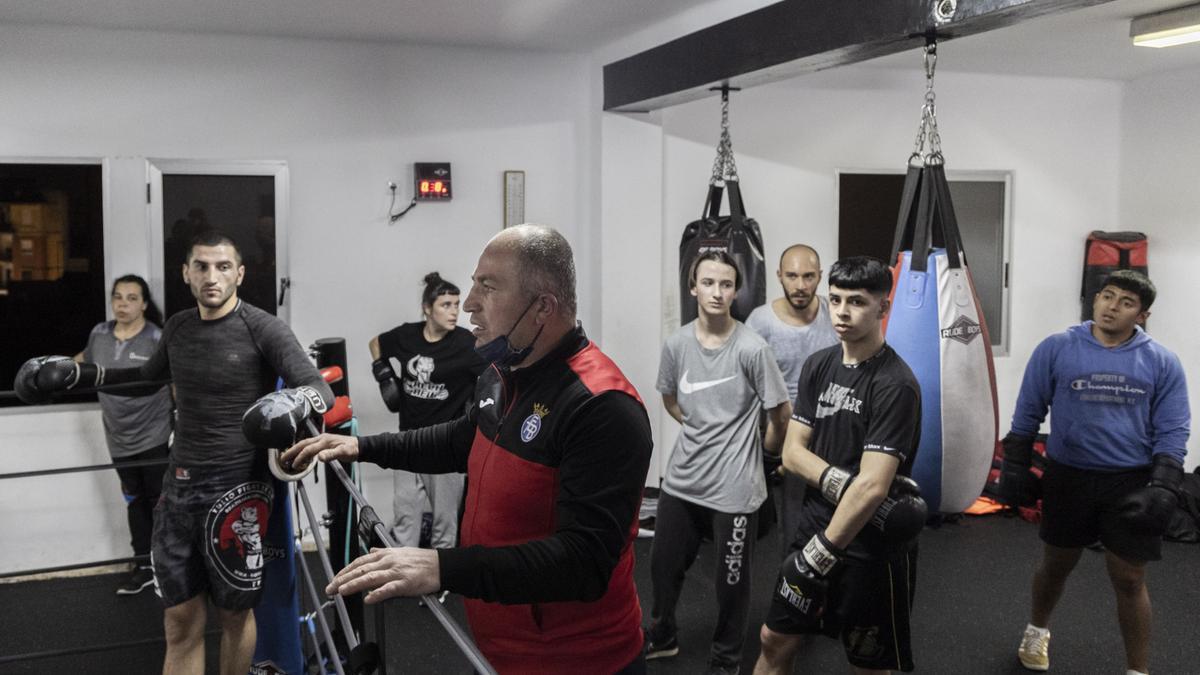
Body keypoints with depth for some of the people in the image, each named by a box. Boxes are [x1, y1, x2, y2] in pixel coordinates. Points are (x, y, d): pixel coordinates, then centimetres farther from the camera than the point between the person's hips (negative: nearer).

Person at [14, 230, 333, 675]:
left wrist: (297, 401, -39)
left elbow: (320, 389, -17)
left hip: (235, 489, -5)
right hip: (179, 486, 5)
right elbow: (152, 372, 29)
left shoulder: (264, 330, -10)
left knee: (234, 613, 9)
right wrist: (75, 373, 25)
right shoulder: (178, 327, 8)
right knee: (181, 622, 8)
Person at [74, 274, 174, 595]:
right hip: (120, 440, 5)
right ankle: (143, 565, 23)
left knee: (161, 501, 2)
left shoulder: (158, 339, -13)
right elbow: (84, 360, 25)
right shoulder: (99, 334, 2)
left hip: (155, 437, -5)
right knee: (136, 502, 14)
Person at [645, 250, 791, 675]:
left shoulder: (752, 349, -16)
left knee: (731, 581, 8)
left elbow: (780, 414, -6)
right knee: (663, 564, 19)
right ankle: (662, 636, 44)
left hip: (734, 487, -4)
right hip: (682, 480, 5)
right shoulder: (676, 344, -2)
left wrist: (759, 449, 8)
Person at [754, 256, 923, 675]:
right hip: (816, 527, 6)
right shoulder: (818, 366, 2)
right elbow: (793, 452, 0)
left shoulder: (895, 385, -19)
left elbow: (872, 486, -24)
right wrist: (841, 484, -19)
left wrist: (820, 555, -19)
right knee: (775, 640, 15)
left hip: (873, 546, -6)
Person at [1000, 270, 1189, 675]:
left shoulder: (1161, 363, -4)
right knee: (1056, 565, 18)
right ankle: (1037, 630, 45)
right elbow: (1028, 413, 2)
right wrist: (1015, 466, 1)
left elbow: (1172, 430, -1)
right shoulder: (1056, 349, -6)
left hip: (1130, 483, 0)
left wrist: (1164, 487, -11)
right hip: (1068, 477, 1)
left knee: (1129, 579, 5)